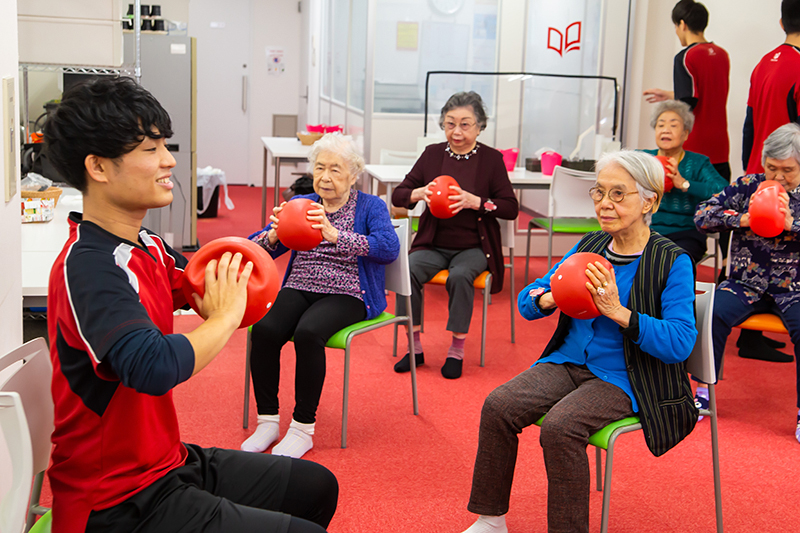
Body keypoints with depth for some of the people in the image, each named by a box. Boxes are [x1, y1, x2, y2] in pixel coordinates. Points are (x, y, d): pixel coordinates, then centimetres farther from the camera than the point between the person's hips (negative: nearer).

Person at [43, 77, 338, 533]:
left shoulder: (145, 245, 4)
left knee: (316, 487, 20)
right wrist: (226, 315, -23)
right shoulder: (89, 267, -25)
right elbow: (152, 368, -41)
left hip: (165, 462, 10)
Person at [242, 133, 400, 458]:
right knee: (264, 329, -27)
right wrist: (273, 235, -18)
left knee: (307, 333, -33)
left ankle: (303, 429, -19)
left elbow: (389, 248, -16)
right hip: (299, 288, 4)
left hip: (346, 294, -3)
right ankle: (267, 421, -12)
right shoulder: (300, 204, 16)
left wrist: (336, 235, -28)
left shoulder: (370, 206, 5)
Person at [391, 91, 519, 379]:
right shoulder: (433, 153, 6)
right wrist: (419, 193, -15)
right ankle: (415, 347, -12)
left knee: (460, 276, -33)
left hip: (473, 247, -2)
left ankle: (457, 351, -15)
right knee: (407, 270, -26)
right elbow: (398, 195, 7)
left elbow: (511, 208, -4)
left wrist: (475, 202, -19)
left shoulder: (491, 159, -1)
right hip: (434, 245, 3)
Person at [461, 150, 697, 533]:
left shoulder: (672, 262, -9)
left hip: (623, 379, -5)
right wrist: (550, 298, -12)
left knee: (560, 426, -31)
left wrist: (618, 312, -27)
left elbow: (681, 343, -19)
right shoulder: (590, 245, 8)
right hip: (568, 362, 6)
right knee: (498, 407, -16)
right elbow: (527, 299, 12)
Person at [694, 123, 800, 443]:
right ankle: (703, 393, -7)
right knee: (713, 313, -26)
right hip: (746, 283, 1)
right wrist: (743, 218, -16)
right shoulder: (748, 186, 5)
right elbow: (703, 216, -1)